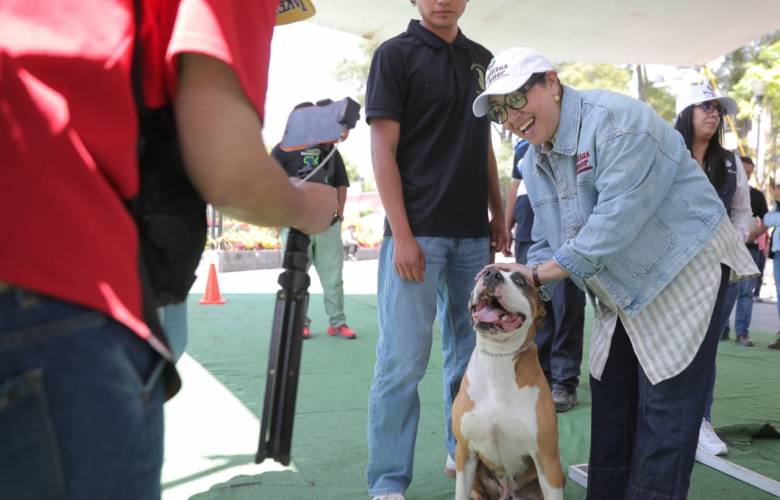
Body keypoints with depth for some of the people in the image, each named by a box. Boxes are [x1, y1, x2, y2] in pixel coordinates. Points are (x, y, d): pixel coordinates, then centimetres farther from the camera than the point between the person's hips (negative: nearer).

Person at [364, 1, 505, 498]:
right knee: (403, 360, -4)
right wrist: (401, 234, -15)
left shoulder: (481, 59, 14)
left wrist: (498, 214, 12)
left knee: (471, 350, 13)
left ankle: (464, 452, 28)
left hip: (473, 232, 6)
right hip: (417, 232, -6)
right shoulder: (395, 54, -3)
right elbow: (383, 149, -8)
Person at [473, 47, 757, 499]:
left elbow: (617, 220, -31)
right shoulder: (534, 163, 4)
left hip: (684, 272, -8)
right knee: (610, 402, 13)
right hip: (624, 292, 8)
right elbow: (547, 242, 7)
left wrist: (540, 273, -26)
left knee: (664, 409, -6)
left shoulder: (617, 121, -23)